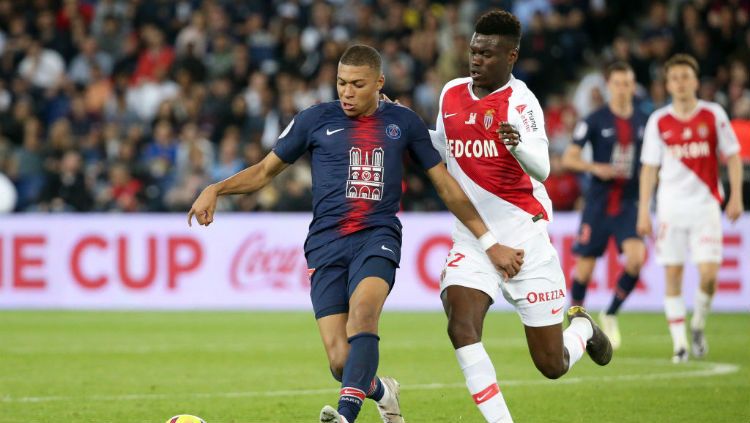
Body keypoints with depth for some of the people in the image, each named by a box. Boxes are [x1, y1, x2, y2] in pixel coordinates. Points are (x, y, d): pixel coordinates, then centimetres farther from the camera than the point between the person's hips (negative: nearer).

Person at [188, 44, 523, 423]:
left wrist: (489, 242, 15)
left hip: (378, 237, -1)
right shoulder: (316, 120, 9)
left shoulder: (403, 122, 11)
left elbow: (447, 188, 17)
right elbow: (264, 171, 17)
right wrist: (215, 189, 0)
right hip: (327, 243, 1)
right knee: (341, 361, -8)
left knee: (363, 309, -33)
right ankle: (381, 392, 27)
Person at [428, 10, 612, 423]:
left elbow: (541, 169, -24)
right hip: (471, 239, 4)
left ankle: (582, 327, 36)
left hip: (524, 238, -4)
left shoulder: (520, 101, -12)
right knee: (461, 328, -22)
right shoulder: (451, 94, 6)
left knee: (551, 365, 1)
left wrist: (517, 144, -44)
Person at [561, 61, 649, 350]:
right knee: (584, 268, 0)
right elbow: (568, 158, -4)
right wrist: (596, 168, -19)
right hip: (598, 205, -2)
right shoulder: (595, 121, -3)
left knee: (636, 258, -18)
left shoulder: (644, 122, 7)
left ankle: (611, 316, 3)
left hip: (630, 204, 2)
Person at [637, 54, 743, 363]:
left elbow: (732, 156, 6)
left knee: (708, 273, -10)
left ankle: (698, 326, 16)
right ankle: (679, 343, 6)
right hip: (670, 207, 1)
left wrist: (735, 197, -3)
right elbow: (649, 167, 6)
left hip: (705, 205, -1)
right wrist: (643, 211, 2)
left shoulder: (713, 115, 1)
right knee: (673, 275, -1)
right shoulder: (658, 121, 3)